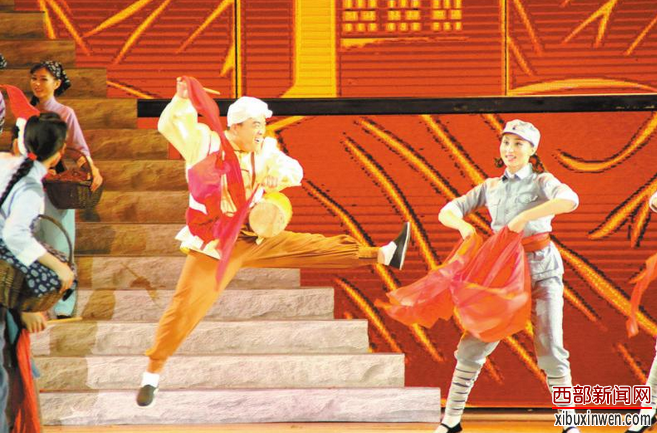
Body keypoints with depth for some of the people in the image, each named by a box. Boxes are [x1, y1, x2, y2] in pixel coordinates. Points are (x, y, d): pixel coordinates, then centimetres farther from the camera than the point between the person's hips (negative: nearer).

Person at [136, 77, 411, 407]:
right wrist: (182, 100, -44)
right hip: (212, 248, -5)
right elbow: (170, 125, -25)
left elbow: (293, 171, 4)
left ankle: (383, 255, -1)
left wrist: (279, 175, -20)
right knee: (185, 308, -11)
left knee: (313, 247, -1)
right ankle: (152, 373, -1)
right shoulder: (205, 143, -12)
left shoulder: (263, 150, 3)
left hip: (254, 240, 5)